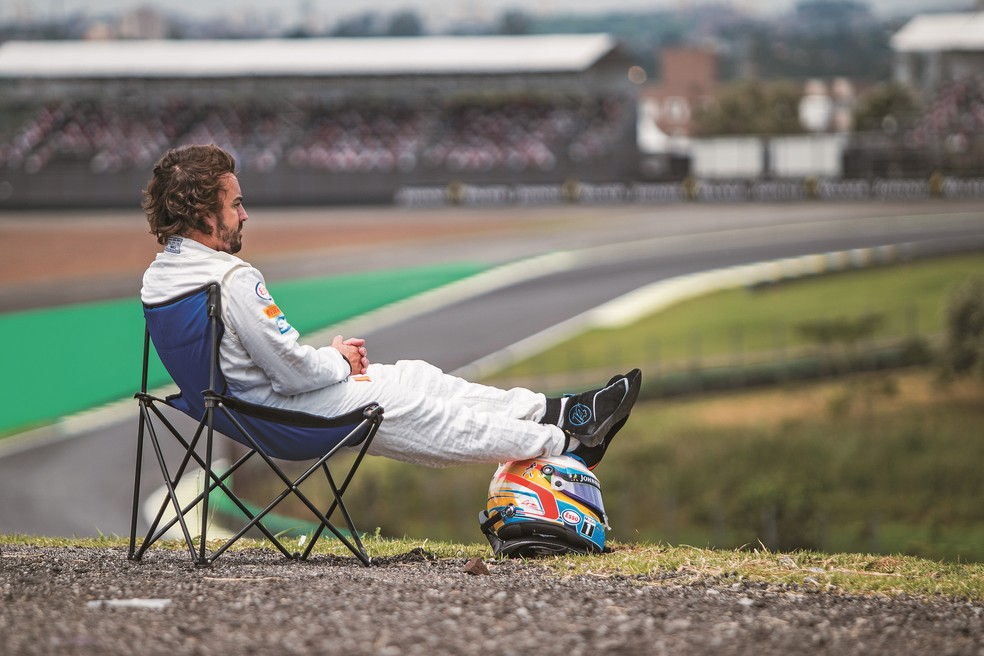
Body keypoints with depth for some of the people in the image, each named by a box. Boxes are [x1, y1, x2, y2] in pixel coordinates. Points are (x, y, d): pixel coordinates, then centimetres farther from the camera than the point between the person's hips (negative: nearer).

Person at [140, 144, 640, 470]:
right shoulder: (233, 279, -28)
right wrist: (339, 361, -4)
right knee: (422, 410, 6)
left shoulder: (160, 273, 3)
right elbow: (293, 372, -25)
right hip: (286, 411, -10)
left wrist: (330, 357, 8)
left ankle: (553, 412, 24)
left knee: (415, 375, 17)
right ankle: (565, 443, 21)